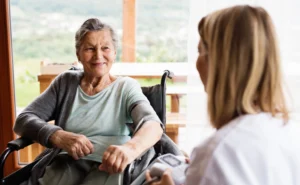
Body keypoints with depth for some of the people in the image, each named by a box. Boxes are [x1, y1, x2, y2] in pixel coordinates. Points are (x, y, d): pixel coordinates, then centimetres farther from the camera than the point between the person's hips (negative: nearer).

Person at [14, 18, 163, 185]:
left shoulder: (126, 87, 7)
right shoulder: (65, 83, 15)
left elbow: (152, 124, -12)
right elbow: (23, 120, 8)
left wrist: (130, 148, -37)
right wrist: (58, 136, -15)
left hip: (106, 168, -2)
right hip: (63, 165, 3)